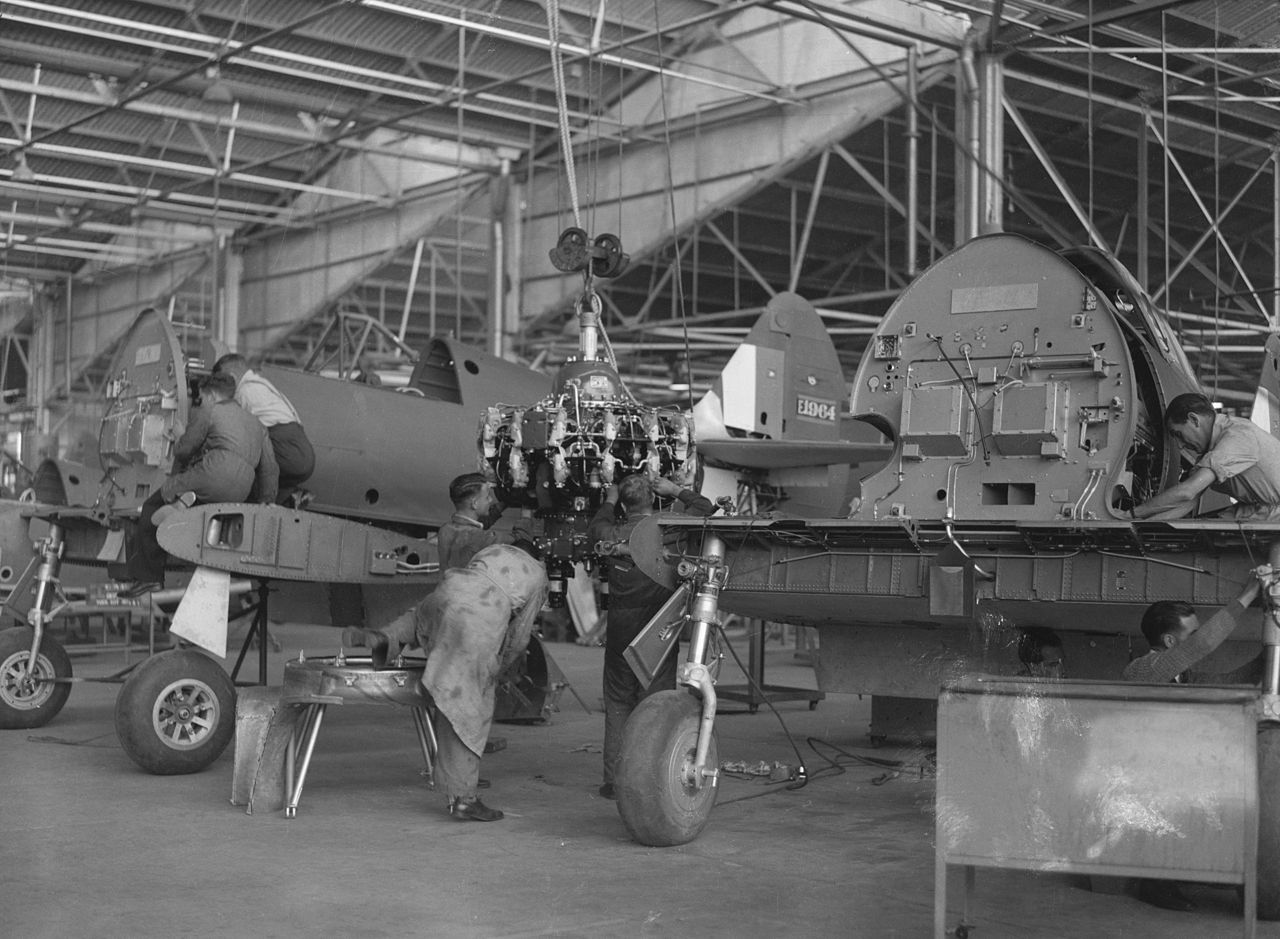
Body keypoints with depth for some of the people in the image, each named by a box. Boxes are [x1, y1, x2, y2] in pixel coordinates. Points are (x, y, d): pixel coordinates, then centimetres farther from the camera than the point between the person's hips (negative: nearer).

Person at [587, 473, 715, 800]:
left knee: (617, 705, 11)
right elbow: (705, 508, 12)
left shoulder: (614, 535, -4)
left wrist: (609, 501, 33)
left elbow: (594, 530, 22)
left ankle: (614, 779, 9)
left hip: (621, 632, 1)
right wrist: (675, 490, 21)